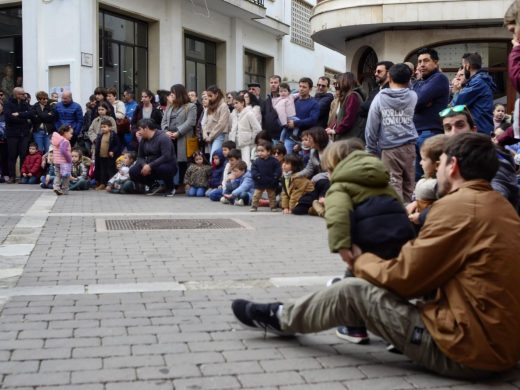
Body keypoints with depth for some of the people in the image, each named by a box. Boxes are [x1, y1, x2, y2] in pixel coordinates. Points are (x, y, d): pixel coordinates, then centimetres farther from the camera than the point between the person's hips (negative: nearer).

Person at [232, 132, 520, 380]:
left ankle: (280, 319, 23)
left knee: (353, 292, -1)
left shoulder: (457, 205, -16)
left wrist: (361, 261, 7)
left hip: (466, 349, -9)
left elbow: (404, 277, -12)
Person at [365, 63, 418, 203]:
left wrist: (371, 149, 8)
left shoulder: (380, 97, 0)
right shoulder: (413, 96, 1)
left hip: (389, 148, -2)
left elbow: (371, 126, 1)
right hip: (408, 146, 2)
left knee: (394, 184, -3)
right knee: (409, 184, 8)